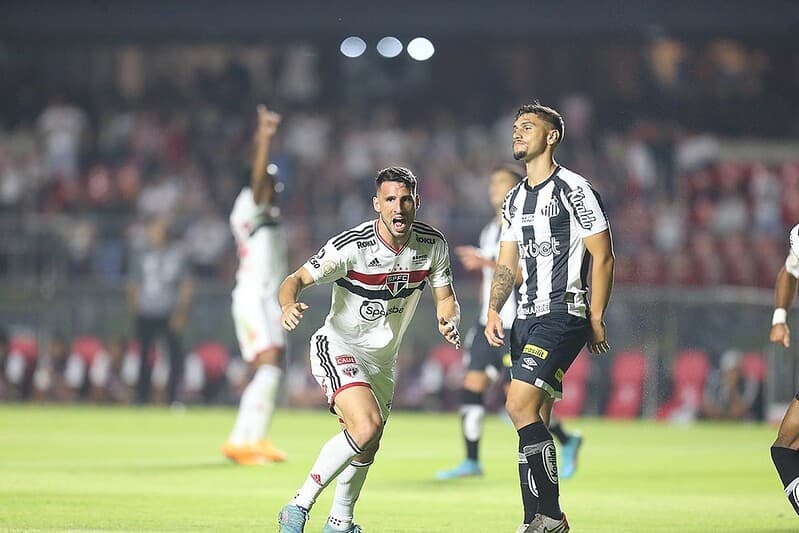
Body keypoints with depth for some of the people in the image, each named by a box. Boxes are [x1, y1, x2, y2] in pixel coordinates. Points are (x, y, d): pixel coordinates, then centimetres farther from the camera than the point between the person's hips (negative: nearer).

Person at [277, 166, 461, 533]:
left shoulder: (433, 244, -8)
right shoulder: (351, 246, -24)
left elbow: (445, 298, 3)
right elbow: (297, 279, -21)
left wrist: (449, 321, -21)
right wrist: (288, 305, -44)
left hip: (382, 359, 7)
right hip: (338, 348, -7)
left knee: (366, 448, 18)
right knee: (366, 427, -29)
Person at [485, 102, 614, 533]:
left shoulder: (574, 189, -6)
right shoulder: (515, 199, 18)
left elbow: (602, 257, -7)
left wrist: (596, 319, -10)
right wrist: (494, 311, 6)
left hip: (563, 315, -8)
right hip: (527, 319, 8)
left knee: (520, 406, -19)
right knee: (534, 421, 6)